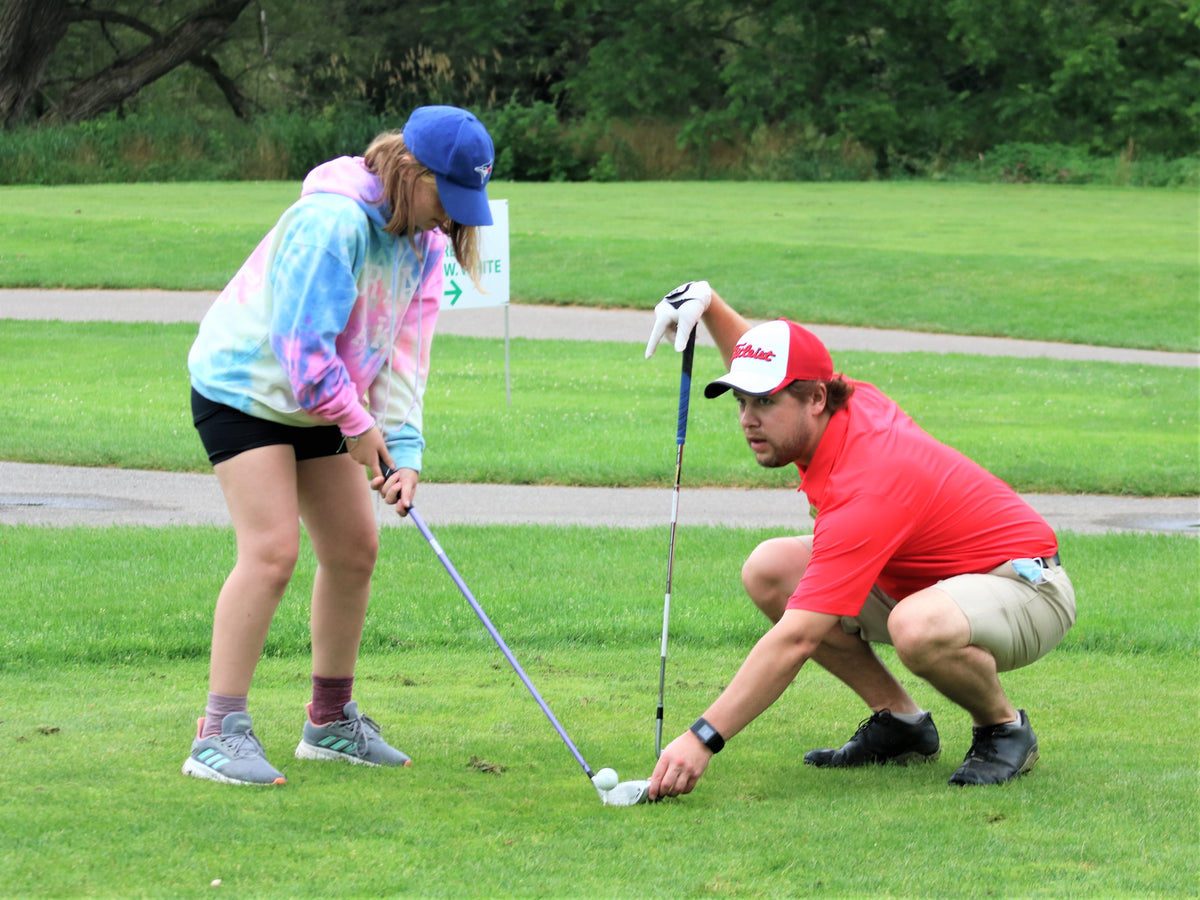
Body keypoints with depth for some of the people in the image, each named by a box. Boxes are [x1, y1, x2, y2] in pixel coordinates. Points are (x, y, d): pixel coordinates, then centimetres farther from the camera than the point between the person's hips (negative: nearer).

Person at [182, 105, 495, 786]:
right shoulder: (330, 222, -28)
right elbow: (301, 346, -28)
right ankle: (219, 733, -17)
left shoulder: (425, 242, -1)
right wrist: (357, 425, -19)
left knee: (355, 550, 8)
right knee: (273, 549, -19)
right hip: (244, 389, -9)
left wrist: (404, 449, -13)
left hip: (320, 405, 9)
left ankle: (332, 722, 23)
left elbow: (404, 352, -2)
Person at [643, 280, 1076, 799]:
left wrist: (703, 738, -40)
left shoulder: (862, 493, -34)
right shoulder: (853, 402, -8)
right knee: (769, 571, -5)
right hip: (927, 582, 9)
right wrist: (708, 305, -1)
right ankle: (899, 721, 3)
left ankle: (1004, 728, -11)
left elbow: (798, 639, -39)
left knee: (919, 629, -44)